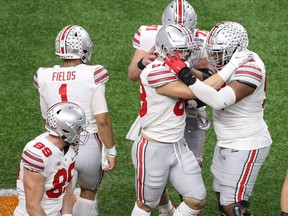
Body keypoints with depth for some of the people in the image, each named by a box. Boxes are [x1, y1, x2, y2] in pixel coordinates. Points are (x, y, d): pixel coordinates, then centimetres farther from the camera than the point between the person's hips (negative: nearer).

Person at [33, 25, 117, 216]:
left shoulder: (45, 77, -4)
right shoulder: (93, 76, -15)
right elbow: (102, 120, -15)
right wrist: (111, 152, -5)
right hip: (88, 147, -2)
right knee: (89, 192, 24)